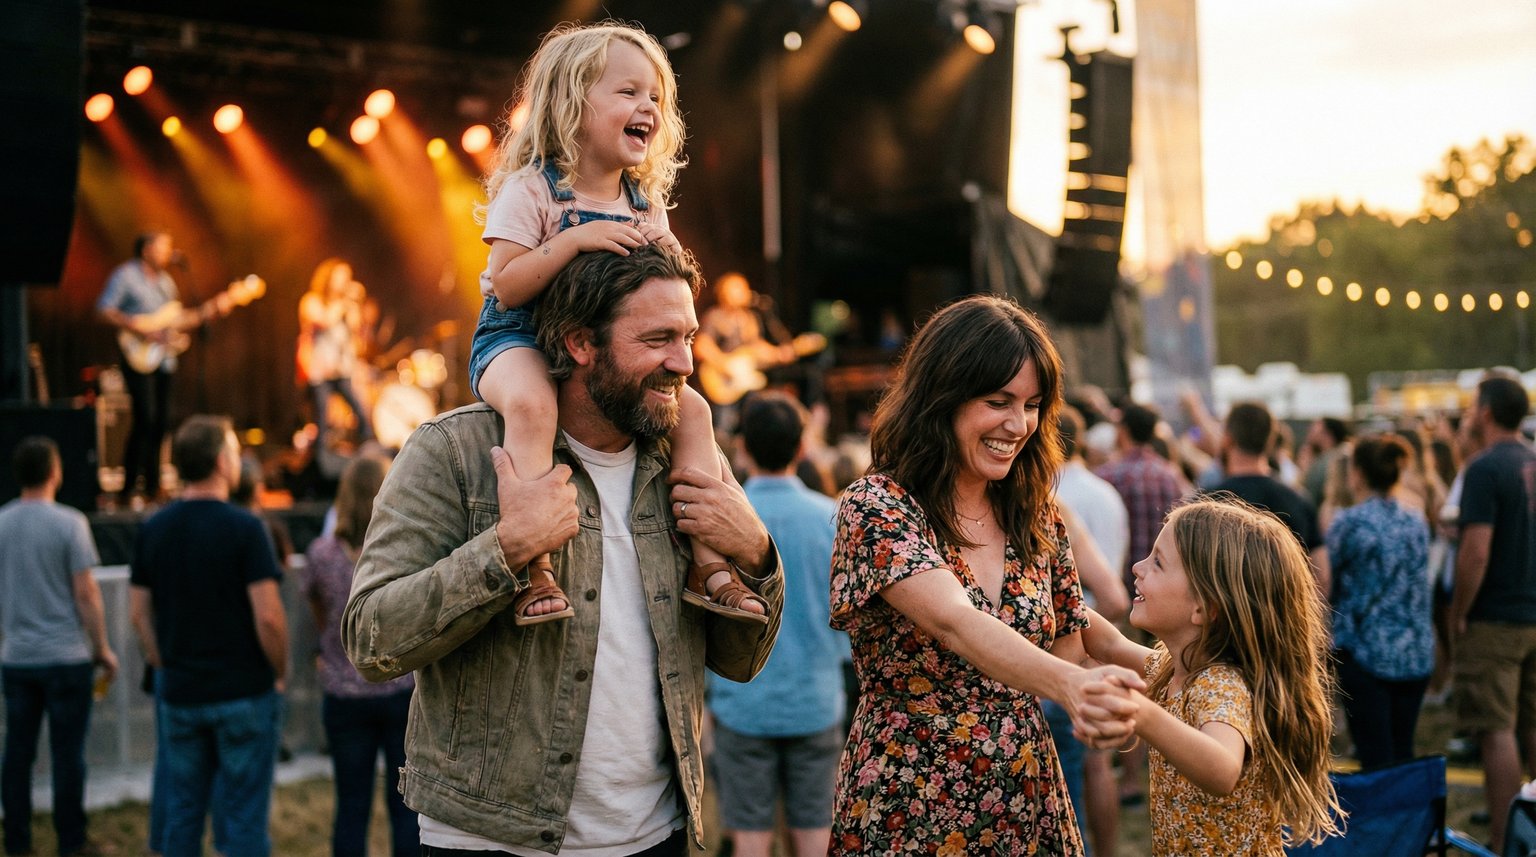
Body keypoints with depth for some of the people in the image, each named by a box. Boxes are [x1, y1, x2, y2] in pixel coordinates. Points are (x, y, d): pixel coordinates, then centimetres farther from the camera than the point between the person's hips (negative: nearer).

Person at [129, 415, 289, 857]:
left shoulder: (152, 530, 3)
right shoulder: (244, 527, -13)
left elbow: (139, 614, 7)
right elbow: (267, 615, -16)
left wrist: (166, 667, 15)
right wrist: (280, 673, -3)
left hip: (179, 694, 5)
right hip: (243, 693, -5)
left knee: (181, 813, 14)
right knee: (244, 816, 2)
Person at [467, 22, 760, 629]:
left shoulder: (645, 203, 8)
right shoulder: (531, 189, -10)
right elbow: (506, 287, -19)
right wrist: (575, 240, -28)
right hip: (518, 341, -6)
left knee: (692, 409, -12)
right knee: (530, 402, -38)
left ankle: (707, 562, -8)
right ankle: (535, 566, -41)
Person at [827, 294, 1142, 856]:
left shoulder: (1035, 516, 5)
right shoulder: (876, 507, -15)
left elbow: (1066, 646, 10)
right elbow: (955, 623, -31)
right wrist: (1070, 686, -47)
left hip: (1030, 806, 5)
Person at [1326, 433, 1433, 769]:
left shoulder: (1350, 521, -12)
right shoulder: (1416, 520, 5)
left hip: (1366, 650, -5)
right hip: (1417, 653, 5)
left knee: (1375, 757, -2)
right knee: (1403, 752, 14)